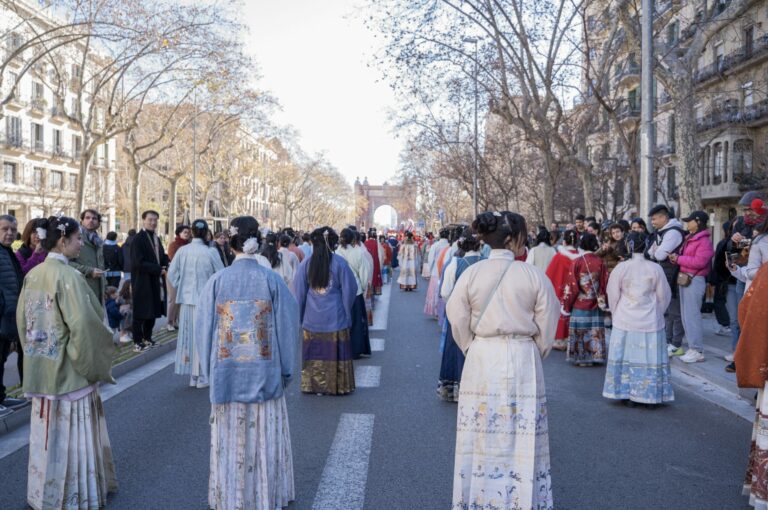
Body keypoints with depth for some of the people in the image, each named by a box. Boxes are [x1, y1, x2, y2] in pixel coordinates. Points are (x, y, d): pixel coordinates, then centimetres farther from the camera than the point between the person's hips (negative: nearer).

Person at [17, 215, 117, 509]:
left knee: (46, 430, 17)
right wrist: (92, 361, -11)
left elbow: (22, 319, 12)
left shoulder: (33, 275, 5)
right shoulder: (68, 276, -19)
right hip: (68, 368, -8)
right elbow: (82, 324, -24)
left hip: (41, 367, 8)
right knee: (72, 433, 4)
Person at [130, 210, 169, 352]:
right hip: (143, 282, -8)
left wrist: (165, 267, -2)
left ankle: (147, 339, 23)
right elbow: (138, 262, -18)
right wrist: (158, 269, -16)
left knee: (153, 312, 11)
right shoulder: (138, 239, -11)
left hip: (156, 281, 8)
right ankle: (137, 342, 7)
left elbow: (162, 257, 21)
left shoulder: (157, 239, 15)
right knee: (141, 313, -1)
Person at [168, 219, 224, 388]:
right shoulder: (210, 252, -12)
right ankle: (202, 376, 12)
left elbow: (172, 274, 1)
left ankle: (192, 375, 19)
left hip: (186, 300, 3)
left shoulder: (182, 251, -4)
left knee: (189, 335, 12)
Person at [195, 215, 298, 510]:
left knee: (230, 438, 13)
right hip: (264, 372, 0)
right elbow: (287, 328, -5)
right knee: (264, 437, 12)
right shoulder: (272, 280, -9)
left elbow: (204, 328, -2)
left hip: (227, 373, 1)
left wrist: (209, 369, 11)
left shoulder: (217, 281, -7)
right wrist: (286, 370, 6)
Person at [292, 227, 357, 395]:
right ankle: (337, 386, 15)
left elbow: (299, 292, 2)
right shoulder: (340, 263, -9)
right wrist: (347, 314, 10)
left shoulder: (306, 263, -4)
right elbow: (349, 290, -3)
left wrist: (300, 316, 15)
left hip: (312, 319, 2)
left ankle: (312, 384, 19)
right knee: (335, 353, 7)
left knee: (313, 354, 10)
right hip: (335, 318, -2)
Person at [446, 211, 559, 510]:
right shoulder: (533, 275, -8)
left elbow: (458, 321, -2)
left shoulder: (470, 273, -5)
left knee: (482, 436, 11)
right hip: (522, 360, -1)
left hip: (481, 360, 2)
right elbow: (546, 326, -2)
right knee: (522, 437, 9)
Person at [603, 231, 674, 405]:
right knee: (649, 357, 7)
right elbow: (663, 296, 3)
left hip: (625, 321, 0)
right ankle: (649, 394, 13)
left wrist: (617, 313, 16)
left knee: (626, 356, 9)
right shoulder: (655, 268, -6)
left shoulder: (621, 268, -8)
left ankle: (626, 392, 15)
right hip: (650, 322, 0)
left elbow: (613, 295, 0)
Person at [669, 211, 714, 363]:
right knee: (686, 315, 10)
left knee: (692, 315, -9)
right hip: (685, 279, 10)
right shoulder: (689, 239, 18)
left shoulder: (704, 241, -10)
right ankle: (693, 348, 16)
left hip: (694, 280, -10)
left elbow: (699, 262, -20)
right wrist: (676, 258, -2)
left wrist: (678, 259, -15)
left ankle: (698, 351, -4)